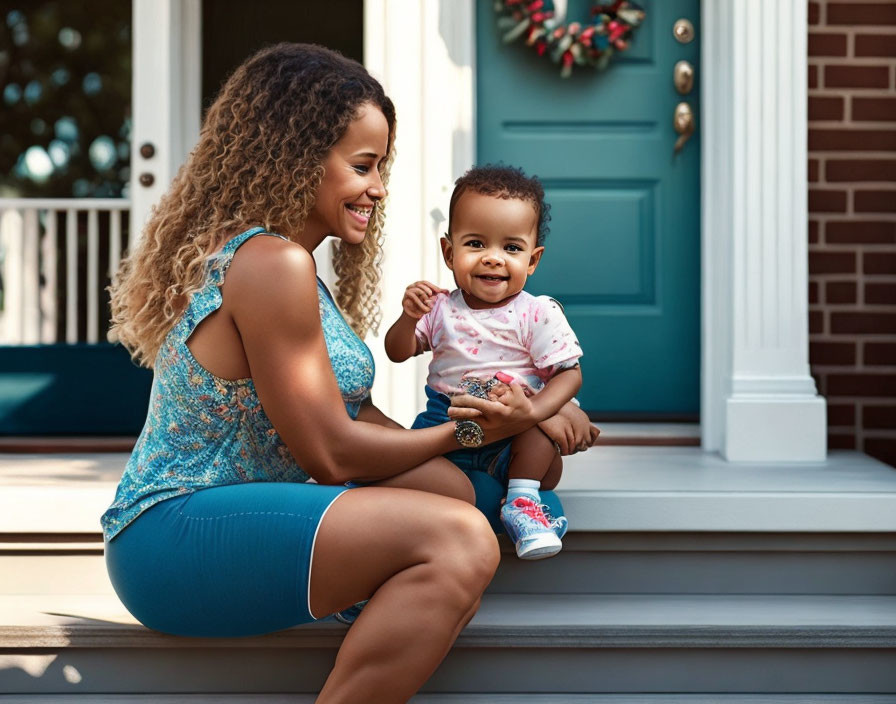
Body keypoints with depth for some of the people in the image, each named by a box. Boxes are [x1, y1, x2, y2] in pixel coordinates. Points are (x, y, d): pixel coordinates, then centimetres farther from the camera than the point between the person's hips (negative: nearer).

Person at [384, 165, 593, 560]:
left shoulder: (539, 315, -7)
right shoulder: (440, 309, 2)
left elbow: (570, 373, -11)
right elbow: (398, 353, 7)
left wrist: (532, 410, -30)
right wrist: (409, 317, -15)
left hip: (511, 447, -1)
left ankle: (523, 501, -18)